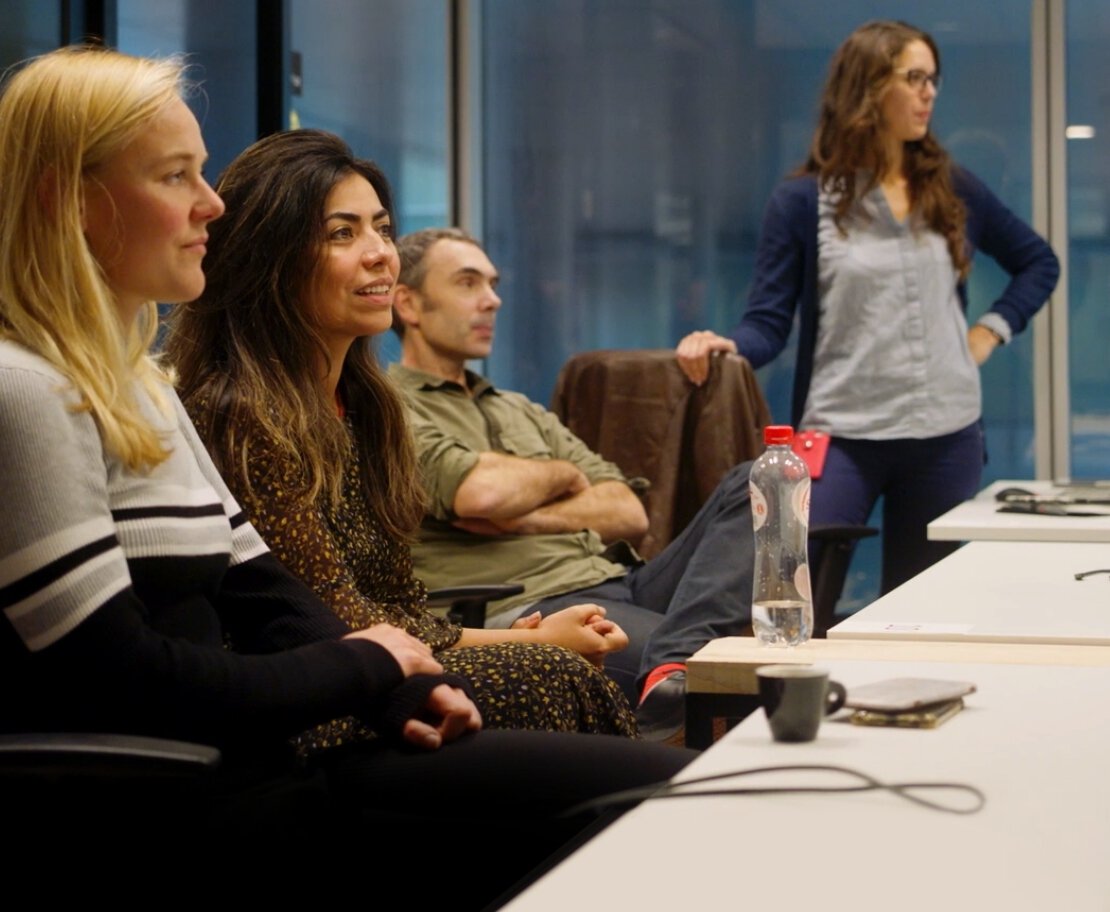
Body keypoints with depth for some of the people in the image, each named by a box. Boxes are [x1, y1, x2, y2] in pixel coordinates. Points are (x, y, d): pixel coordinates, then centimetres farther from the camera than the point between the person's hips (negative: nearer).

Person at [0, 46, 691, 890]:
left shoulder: (136, 382, 18)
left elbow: (258, 590, 15)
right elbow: (125, 688, -18)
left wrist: (401, 691, -4)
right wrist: (362, 666, -4)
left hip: (237, 767, 9)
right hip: (145, 820, -9)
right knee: (643, 800, -13)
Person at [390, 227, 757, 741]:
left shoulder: (520, 412, 29)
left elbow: (628, 513, 18)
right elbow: (482, 492, -16)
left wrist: (526, 517, -3)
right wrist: (564, 474, 6)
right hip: (531, 611, -10)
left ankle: (672, 665, -36)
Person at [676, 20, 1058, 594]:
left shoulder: (955, 191, 8)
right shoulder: (802, 201, -2)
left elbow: (1038, 263, 21)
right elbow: (769, 321, -4)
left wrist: (989, 332, 7)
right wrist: (727, 347, -25)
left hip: (947, 435, 3)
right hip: (841, 436, -3)